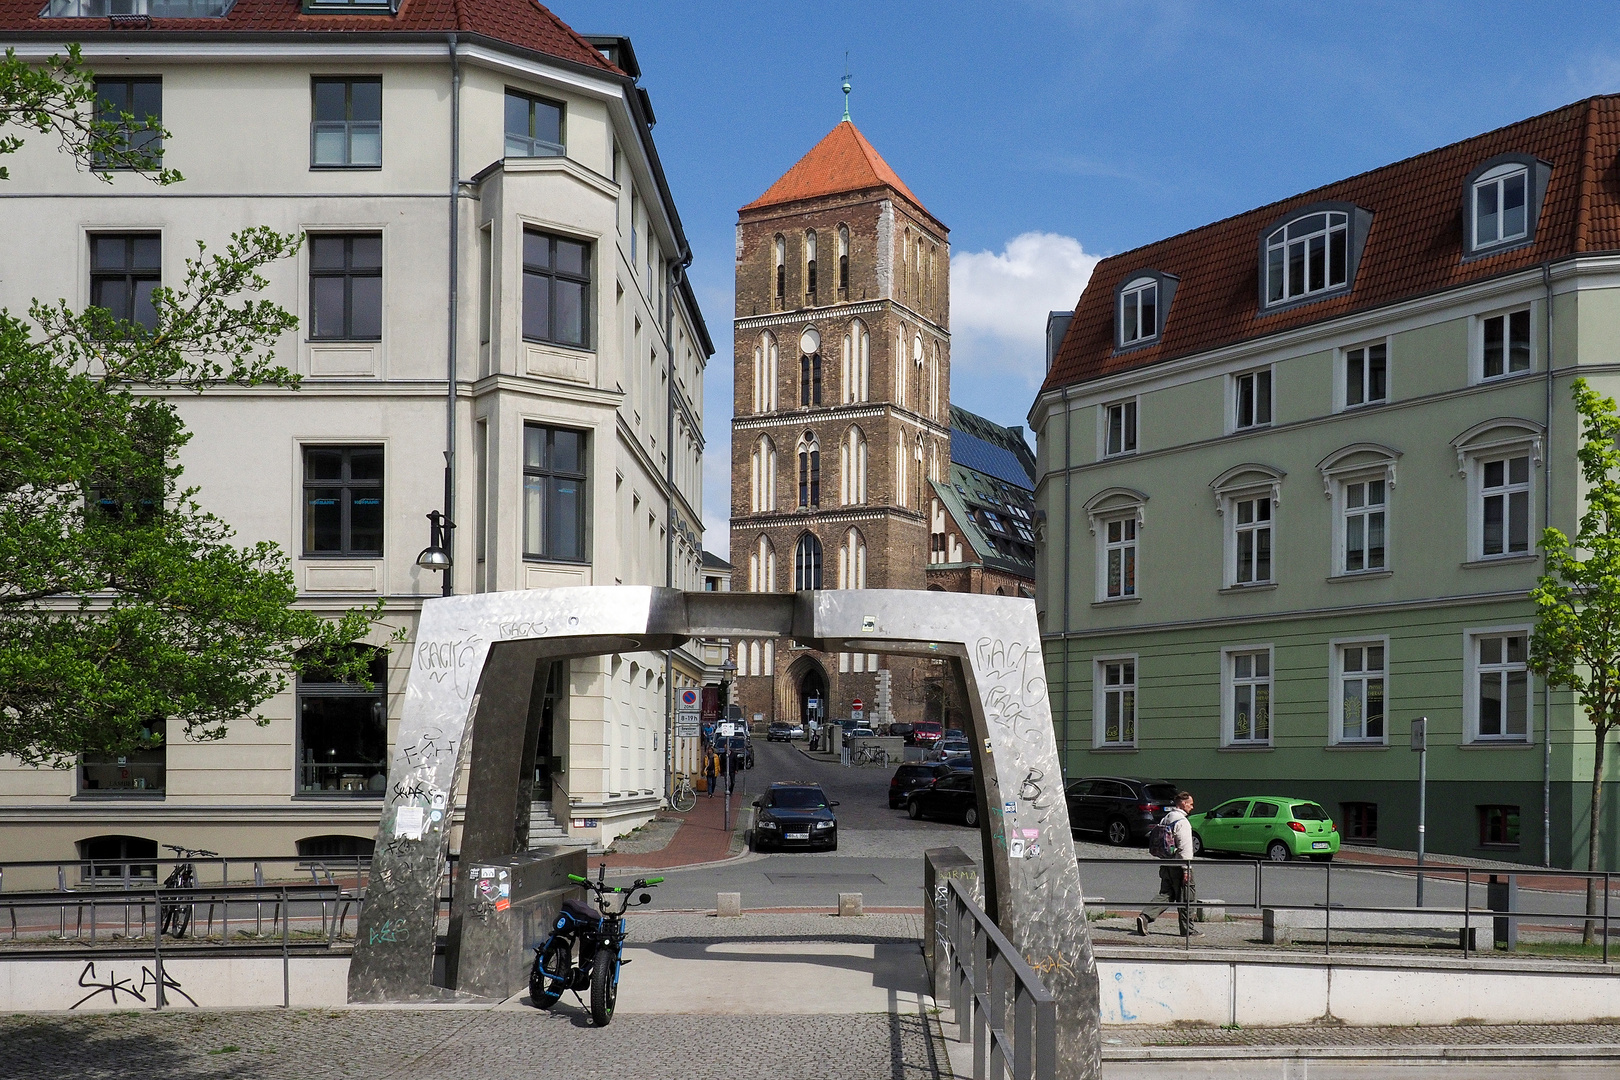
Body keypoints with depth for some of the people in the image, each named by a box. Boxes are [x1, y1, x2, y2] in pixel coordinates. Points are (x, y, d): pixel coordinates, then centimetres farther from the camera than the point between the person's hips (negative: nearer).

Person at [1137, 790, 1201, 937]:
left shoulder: (1165, 819, 14)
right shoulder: (1182, 822, -14)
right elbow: (1185, 848, -19)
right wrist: (1186, 869, -19)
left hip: (1166, 864, 8)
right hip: (1178, 865, -8)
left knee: (1166, 894, 9)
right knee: (1186, 897, 3)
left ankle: (1145, 916, -7)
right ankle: (1187, 929, 10)